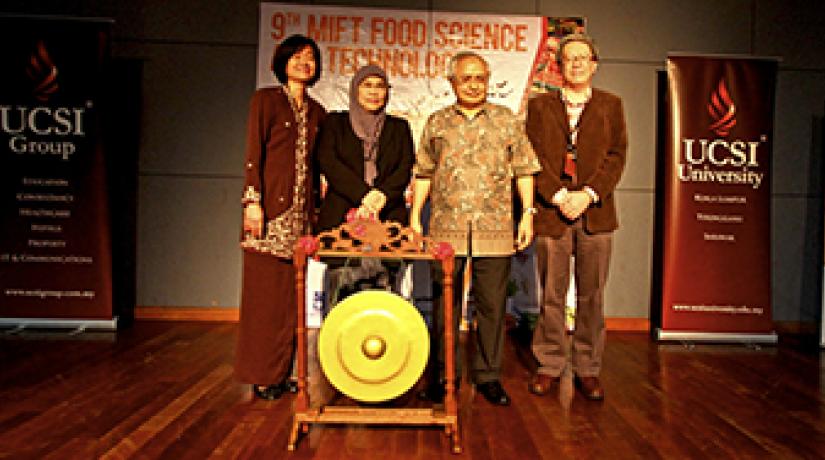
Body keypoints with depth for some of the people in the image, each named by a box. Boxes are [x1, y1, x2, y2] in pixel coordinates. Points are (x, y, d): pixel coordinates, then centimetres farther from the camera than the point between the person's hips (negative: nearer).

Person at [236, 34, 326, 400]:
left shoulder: (316, 111, 18)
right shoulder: (266, 99, 3)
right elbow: (253, 153, -5)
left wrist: (315, 205, 12)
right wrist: (253, 201, -13)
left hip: (300, 209, 5)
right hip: (270, 206, -5)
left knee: (290, 291, 6)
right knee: (265, 289, -2)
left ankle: (283, 370, 16)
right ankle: (262, 374, 9)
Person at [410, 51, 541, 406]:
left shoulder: (507, 121, 9)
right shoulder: (437, 123, 11)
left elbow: (524, 171, 8)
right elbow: (423, 174, 13)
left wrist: (527, 214, 0)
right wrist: (414, 217, 7)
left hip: (495, 230, 0)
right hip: (446, 229, 1)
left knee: (492, 304, 5)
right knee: (444, 303, 7)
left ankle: (488, 375, 19)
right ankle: (441, 374, 20)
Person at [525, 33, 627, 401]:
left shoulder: (610, 105, 12)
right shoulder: (540, 105, 10)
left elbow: (616, 154, 3)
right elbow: (534, 157, 2)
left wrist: (588, 194, -11)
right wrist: (558, 196, -11)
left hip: (595, 211, 1)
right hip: (551, 209, 0)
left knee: (591, 295, 5)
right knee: (551, 294, 4)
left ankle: (588, 369, 16)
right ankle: (549, 365, 16)